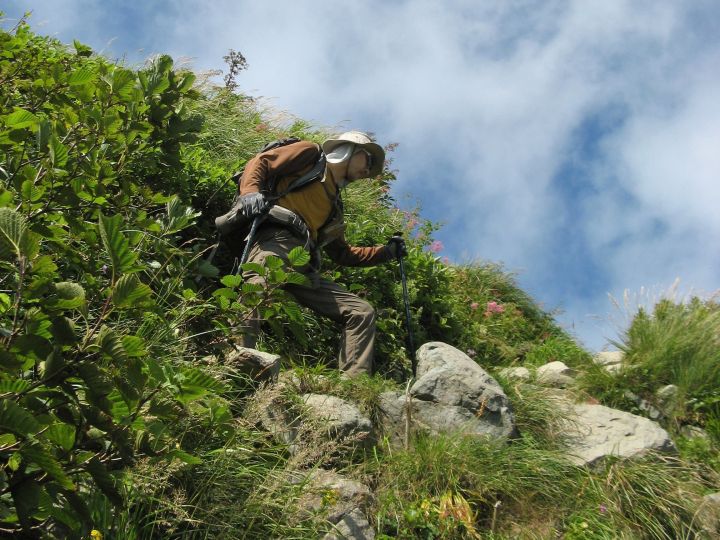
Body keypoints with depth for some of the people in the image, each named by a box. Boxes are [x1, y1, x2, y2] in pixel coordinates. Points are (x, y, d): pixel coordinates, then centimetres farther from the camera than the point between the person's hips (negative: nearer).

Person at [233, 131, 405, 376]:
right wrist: (251, 191, -15)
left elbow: (342, 253, 38)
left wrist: (386, 252, 35)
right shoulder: (310, 154, 19)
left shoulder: (334, 205, 37)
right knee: (259, 286, -41)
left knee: (362, 311, 2)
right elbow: (260, 163, 6)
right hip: (276, 238, -8)